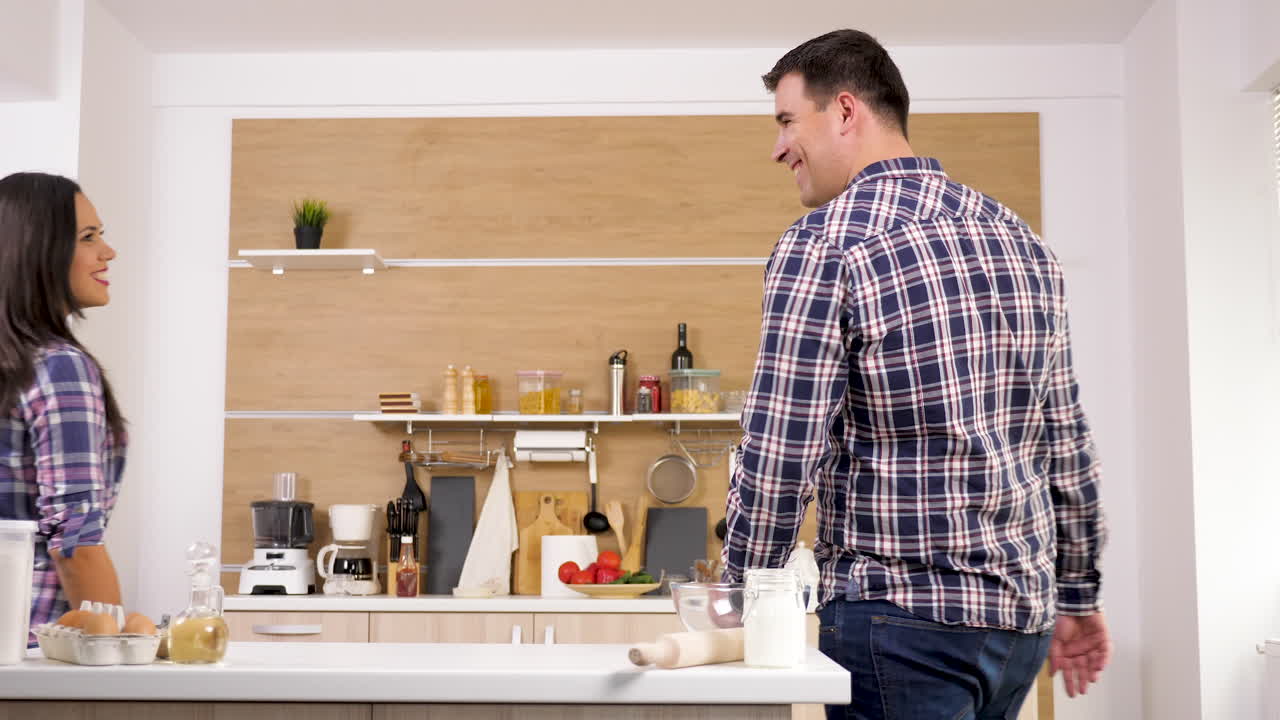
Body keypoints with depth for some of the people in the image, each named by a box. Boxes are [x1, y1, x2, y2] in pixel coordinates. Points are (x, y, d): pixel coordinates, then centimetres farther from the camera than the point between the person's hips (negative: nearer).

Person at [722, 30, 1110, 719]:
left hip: (905, 617, -7)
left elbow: (781, 455, -15)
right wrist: (1076, 593, 21)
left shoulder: (823, 246, -12)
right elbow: (1066, 441, 13)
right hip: (1022, 612, 8)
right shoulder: (1019, 238, 10)